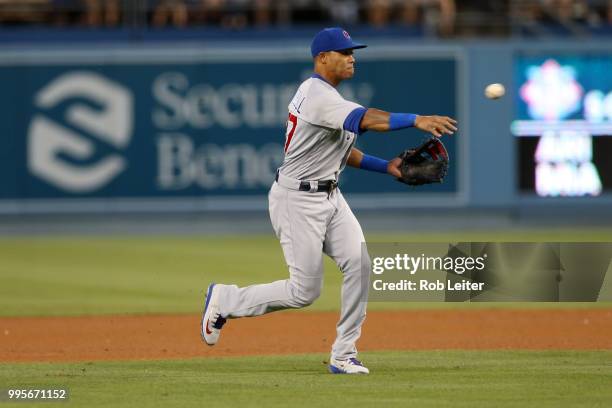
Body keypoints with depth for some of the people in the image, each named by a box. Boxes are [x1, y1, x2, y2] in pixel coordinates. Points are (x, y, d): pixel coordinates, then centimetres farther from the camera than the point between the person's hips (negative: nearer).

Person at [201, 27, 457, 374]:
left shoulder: (326, 96, 12)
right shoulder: (318, 95, -20)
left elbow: (343, 149, 19)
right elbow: (365, 119, -36)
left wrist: (387, 166, 6)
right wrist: (416, 120, -46)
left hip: (329, 197, 9)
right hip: (298, 200, -9)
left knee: (358, 264, -8)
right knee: (305, 291, -5)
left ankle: (344, 355, -3)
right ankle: (225, 299, 17)